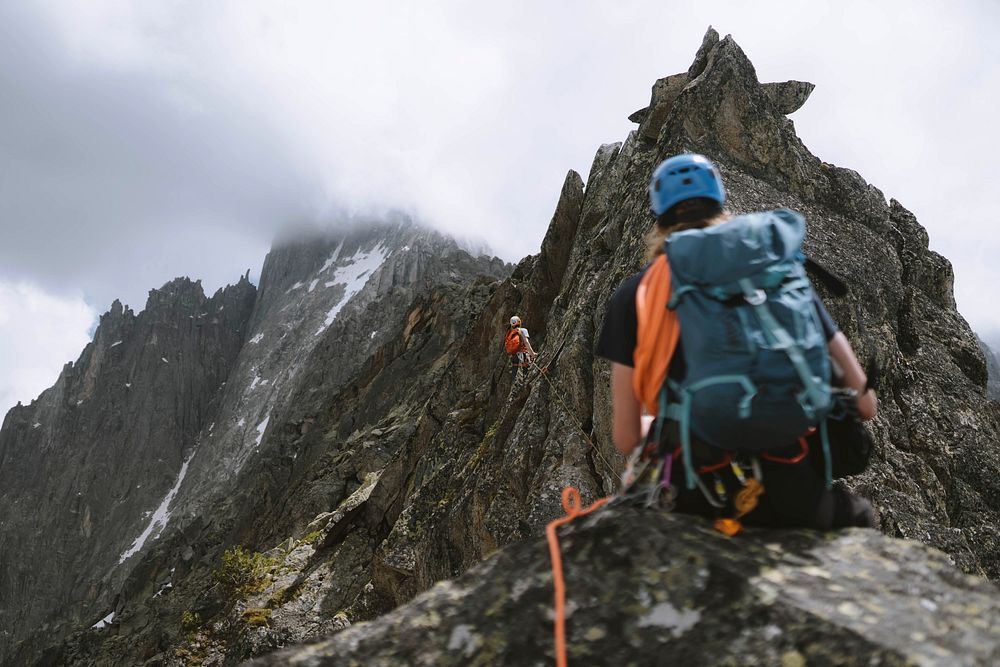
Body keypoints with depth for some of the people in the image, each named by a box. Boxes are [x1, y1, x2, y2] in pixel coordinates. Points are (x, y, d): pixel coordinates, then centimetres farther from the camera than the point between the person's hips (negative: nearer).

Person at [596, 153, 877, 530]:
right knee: (858, 517, 35)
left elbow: (627, 440, 5)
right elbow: (865, 405, 8)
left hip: (700, 501, -2)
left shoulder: (634, 294, 5)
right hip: (793, 499, 2)